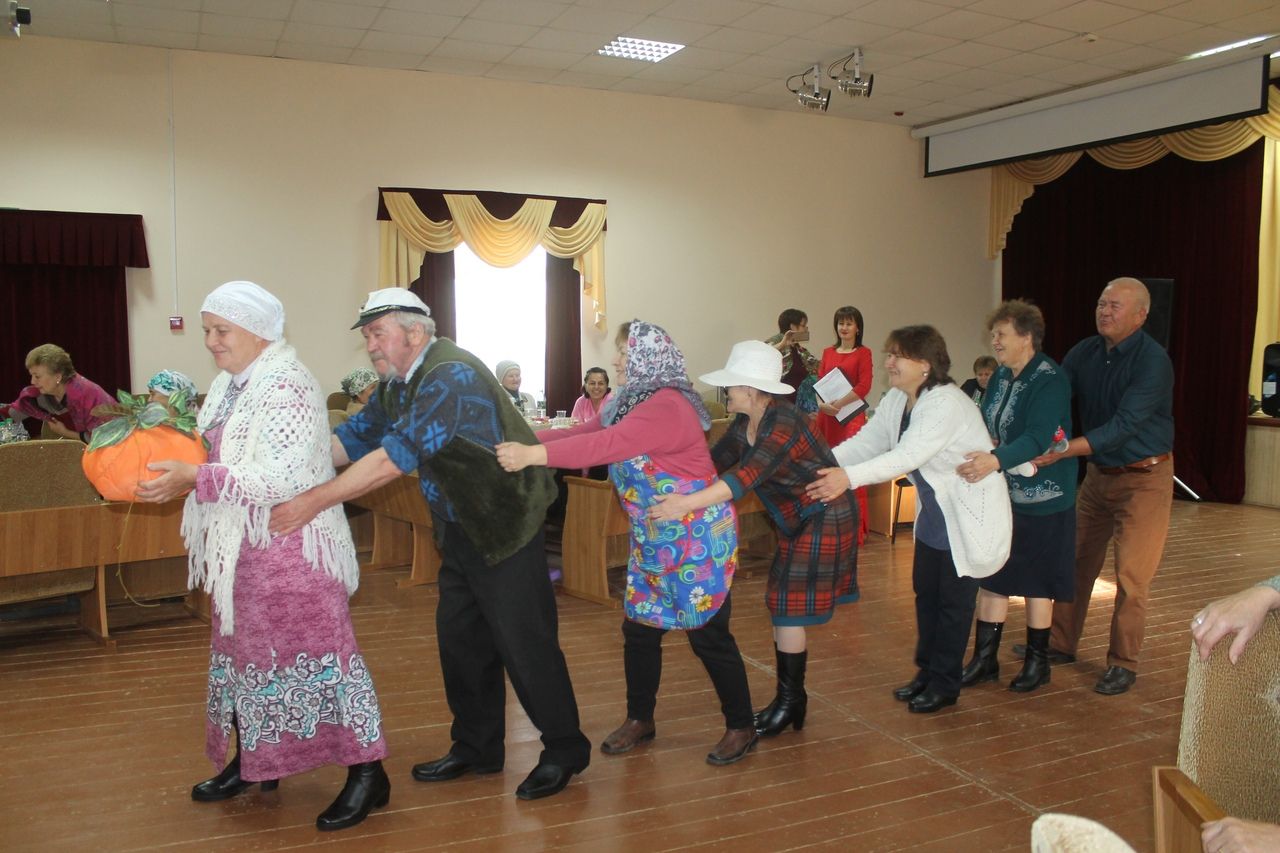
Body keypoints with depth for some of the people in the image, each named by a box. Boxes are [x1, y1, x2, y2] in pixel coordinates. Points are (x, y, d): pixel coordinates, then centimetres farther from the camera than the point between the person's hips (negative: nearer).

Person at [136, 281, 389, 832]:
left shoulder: (286, 387, -17)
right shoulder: (230, 385, 11)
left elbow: (282, 477, -25)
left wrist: (194, 479, -26)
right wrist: (174, 470, 0)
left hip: (289, 548, -9)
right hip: (240, 546, 9)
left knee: (311, 651, -5)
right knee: (243, 647, 18)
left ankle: (367, 773, 5)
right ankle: (252, 761, 35)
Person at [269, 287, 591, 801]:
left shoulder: (451, 376, -24)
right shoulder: (396, 386, 7)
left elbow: (395, 459, -31)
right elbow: (353, 438, 6)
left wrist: (314, 501, -31)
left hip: (504, 523, -9)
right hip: (459, 528, 9)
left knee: (524, 642, -3)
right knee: (460, 640, 13)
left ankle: (564, 751, 13)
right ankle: (477, 748, 28)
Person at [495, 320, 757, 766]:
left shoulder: (667, 406, -25)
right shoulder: (628, 402, 6)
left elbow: (607, 444, -36)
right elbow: (582, 433, 3)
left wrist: (533, 455, -41)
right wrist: (523, 441, -8)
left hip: (700, 540, -9)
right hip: (653, 542, 9)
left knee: (709, 635, 1)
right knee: (639, 629, 12)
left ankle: (741, 728, 18)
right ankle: (640, 719, 28)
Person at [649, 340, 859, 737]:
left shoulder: (783, 423, -29)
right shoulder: (746, 423, 0)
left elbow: (745, 476, -40)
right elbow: (716, 460, 1)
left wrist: (687, 504, -48)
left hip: (824, 519, -9)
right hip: (798, 521, 9)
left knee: (788, 610, -5)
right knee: (784, 607, 11)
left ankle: (791, 702, 10)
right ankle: (789, 699, 23)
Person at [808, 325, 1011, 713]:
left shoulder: (947, 404, -27)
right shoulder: (895, 401, 1)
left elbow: (908, 455, -39)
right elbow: (865, 443, -3)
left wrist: (849, 477, -48)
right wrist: (821, 464, -20)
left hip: (968, 514, -8)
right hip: (933, 512, 9)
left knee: (954, 600, 2)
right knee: (925, 592, 15)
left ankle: (944, 684, 16)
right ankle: (926, 671, 29)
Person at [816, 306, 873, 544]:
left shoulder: (863, 353, 0)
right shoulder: (828, 352, 15)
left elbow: (864, 386, -10)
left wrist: (838, 404, -18)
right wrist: (822, 404, -11)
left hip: (851, 416, -5)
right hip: (826, 416, 5)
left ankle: (856, 530, 1)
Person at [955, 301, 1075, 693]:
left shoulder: (1050, 380, -17)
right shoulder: (1000, 377, 6)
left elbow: (1039, 439, -30)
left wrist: (995, 460, -45)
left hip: (1040, 498, -7)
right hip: (998, 495, 7)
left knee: (1035, 580, 6)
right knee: (990, 575, 9)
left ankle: (1038, 661, 22)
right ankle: (984, 659, 18)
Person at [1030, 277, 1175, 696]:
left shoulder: (1153, 361, -20)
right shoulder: (1085, 352, -1)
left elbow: (1124, 426, -28)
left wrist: (1065, 449, -38)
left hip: (1144, 477, -6)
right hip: (1098, 473, 6)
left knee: (1132, 575, -2)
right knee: (1077, 562, 12)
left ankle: (1123, 664, 11)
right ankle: (1061, 645, 25)